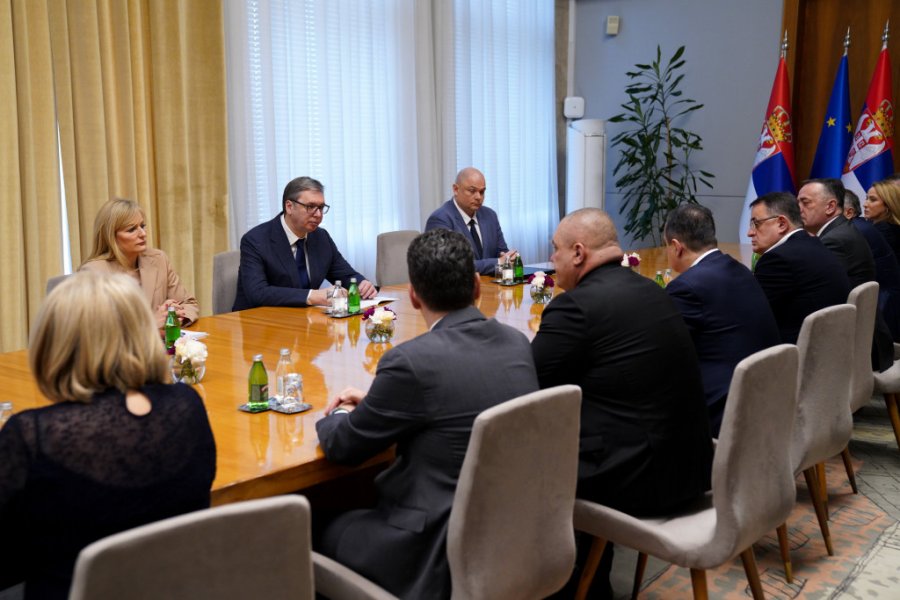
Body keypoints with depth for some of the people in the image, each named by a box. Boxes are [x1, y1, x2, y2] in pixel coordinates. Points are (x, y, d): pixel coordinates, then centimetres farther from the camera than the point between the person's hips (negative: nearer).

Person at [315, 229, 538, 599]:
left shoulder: (411, 360, -22)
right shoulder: (517, 342, 0)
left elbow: (342, 446, -7)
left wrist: (339, 416, 15)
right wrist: (374, 403, 17)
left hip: (445, 552, -7)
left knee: (328, 535, 17)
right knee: (362, 510, 26)